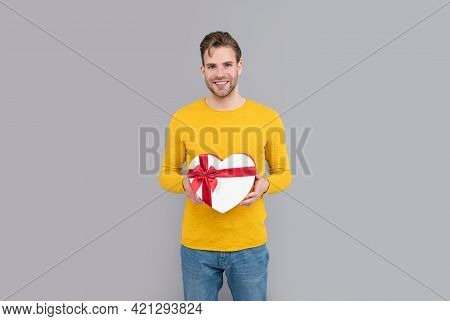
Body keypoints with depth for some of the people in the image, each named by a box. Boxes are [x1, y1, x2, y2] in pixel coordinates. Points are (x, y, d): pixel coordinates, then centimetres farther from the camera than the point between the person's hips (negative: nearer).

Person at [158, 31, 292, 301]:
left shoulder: (267, 118, -4)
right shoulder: (183, 119, -4)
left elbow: (284, 173, 7)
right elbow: (167, 173, 7)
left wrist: (265, 185, -15)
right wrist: (184, 183, -15)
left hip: (250, 244, 0)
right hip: (196, 245, 0)